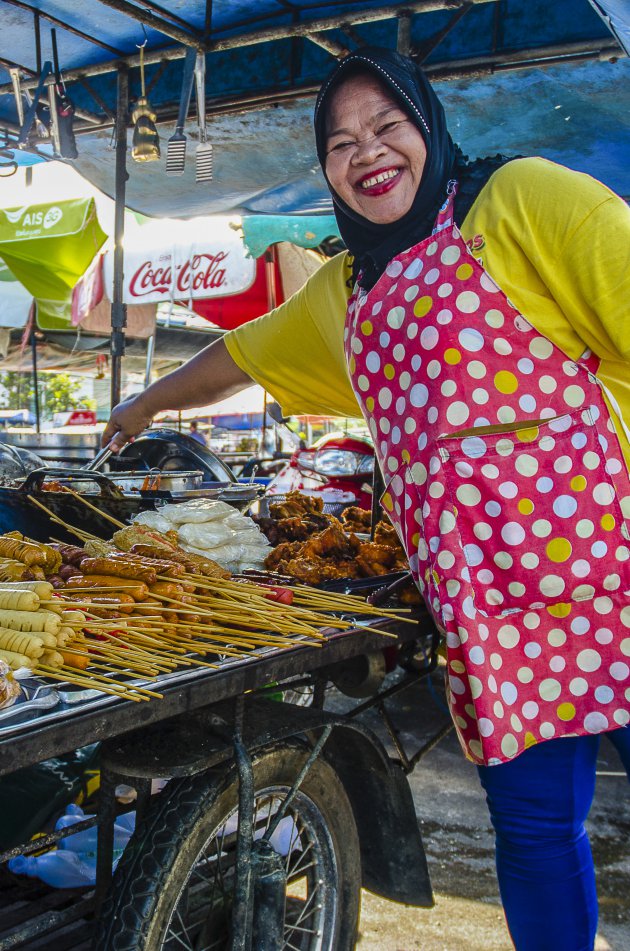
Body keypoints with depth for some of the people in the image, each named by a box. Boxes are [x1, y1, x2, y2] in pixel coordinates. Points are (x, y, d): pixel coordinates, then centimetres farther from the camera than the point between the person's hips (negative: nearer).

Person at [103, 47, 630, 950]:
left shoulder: (522, 198, 1)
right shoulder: (345, 287, 22)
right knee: (532, 824, 9)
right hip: (482, 607, 6)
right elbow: (240, 353, 36)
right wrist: (146, 403, 48)